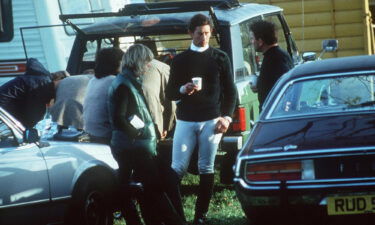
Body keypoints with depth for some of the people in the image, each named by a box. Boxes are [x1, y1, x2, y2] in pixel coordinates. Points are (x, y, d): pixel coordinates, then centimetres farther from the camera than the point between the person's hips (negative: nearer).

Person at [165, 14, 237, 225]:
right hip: (185, 121, 0)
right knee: (178, 168, -5)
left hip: (211, 121, 0)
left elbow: (230, 91, 8)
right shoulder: (180, 60, 8)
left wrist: (227, 117, -4)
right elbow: (170, 93, 9)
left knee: (206, 169, 1)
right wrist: (183, 90, -13)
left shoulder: (220, 58, 7)